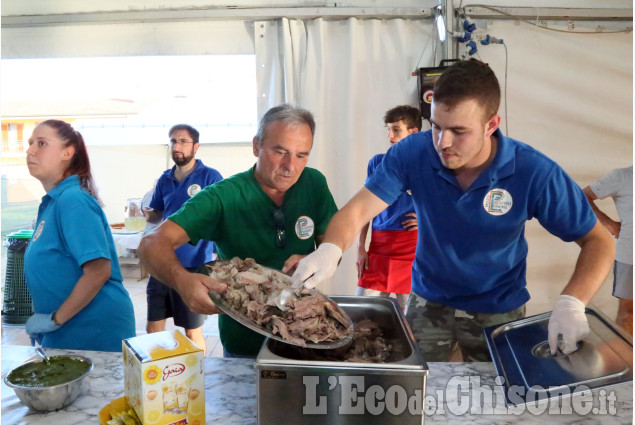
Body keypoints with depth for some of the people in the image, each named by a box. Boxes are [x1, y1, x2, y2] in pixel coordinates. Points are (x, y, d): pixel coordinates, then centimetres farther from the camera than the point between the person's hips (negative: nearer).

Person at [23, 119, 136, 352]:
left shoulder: (73, 200, -18)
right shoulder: (52, 201, 8)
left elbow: (98, 271, -26)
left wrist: (54, 319, -17)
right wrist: (45, 319, 12)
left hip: (94, 331, -8)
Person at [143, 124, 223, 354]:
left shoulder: (210, 177, -7)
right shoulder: (165, 179, 10)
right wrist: (146, 214, 0)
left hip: (193, 265, -5)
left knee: (192, 331, 7)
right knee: (153, 327, 13)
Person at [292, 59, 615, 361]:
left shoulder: (533, 173, -24)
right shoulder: (412, 153, -20)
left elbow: (598, 242, -15)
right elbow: (357, 211, -23)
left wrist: (571, 303, -32)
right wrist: (331, 249, -44)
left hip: (499, 312, 0)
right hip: (427, 304, 1)